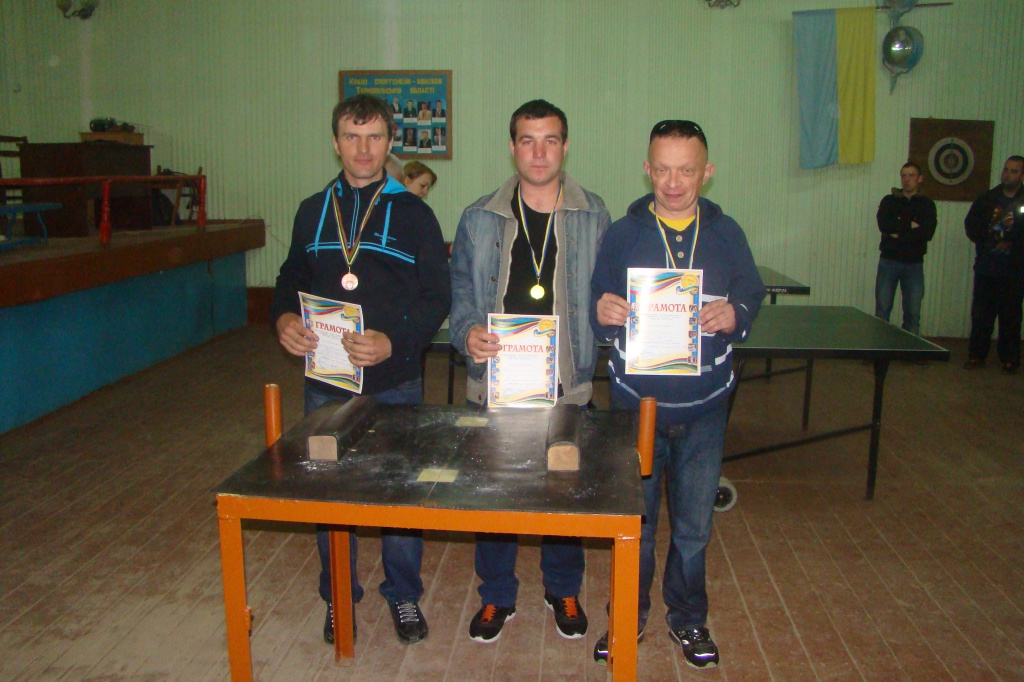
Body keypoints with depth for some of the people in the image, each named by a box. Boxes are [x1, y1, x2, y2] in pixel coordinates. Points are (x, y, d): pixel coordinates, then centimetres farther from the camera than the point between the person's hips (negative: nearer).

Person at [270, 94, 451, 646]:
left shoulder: (412, 213, -2)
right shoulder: (313, 212, 9)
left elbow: (437, 298, -6)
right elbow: (292, 280, 16)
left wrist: (393, 342, -21)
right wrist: (284, 318, -7)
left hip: (394, 382, -3)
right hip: (325, 382, 3)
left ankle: (403, 595, 29)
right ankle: (339, 598, 32)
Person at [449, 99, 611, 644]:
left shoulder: (593, 217, 2)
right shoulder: (479, 219, 3)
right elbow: (459, 291, 5)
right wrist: (467, 332, -14)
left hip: (569, 384, 0)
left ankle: (563, 589, 36)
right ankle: (496, 595, 31)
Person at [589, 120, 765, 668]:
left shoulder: (726, 234, 4)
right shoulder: (623, 233, 1)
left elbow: (751, 297, 5)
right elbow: (597, 310, 1)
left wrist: (735, 314, -17)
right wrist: (603, 312, -22)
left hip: (704, 406, 1)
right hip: (636, 401, 0)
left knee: (694, 525, 12)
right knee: (634, 521, 11)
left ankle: (688, 618, 34)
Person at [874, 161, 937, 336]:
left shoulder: (927, 204, 6)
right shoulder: (889, 201, 7)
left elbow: (927, 233, -11)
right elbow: (884, 225, -12)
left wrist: (899, 233, -12)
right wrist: (910, 225, -11)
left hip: (914, 264, 0)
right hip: (889, 261, 0)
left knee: (913, 313, 1)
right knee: (882, 310, 1)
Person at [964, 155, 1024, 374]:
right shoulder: (987, 198, 9)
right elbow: (971, 225, 6)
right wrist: (990, 243, -6)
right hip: (986, 268, 3)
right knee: (980, 315, 5)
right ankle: (976, 356, 14)